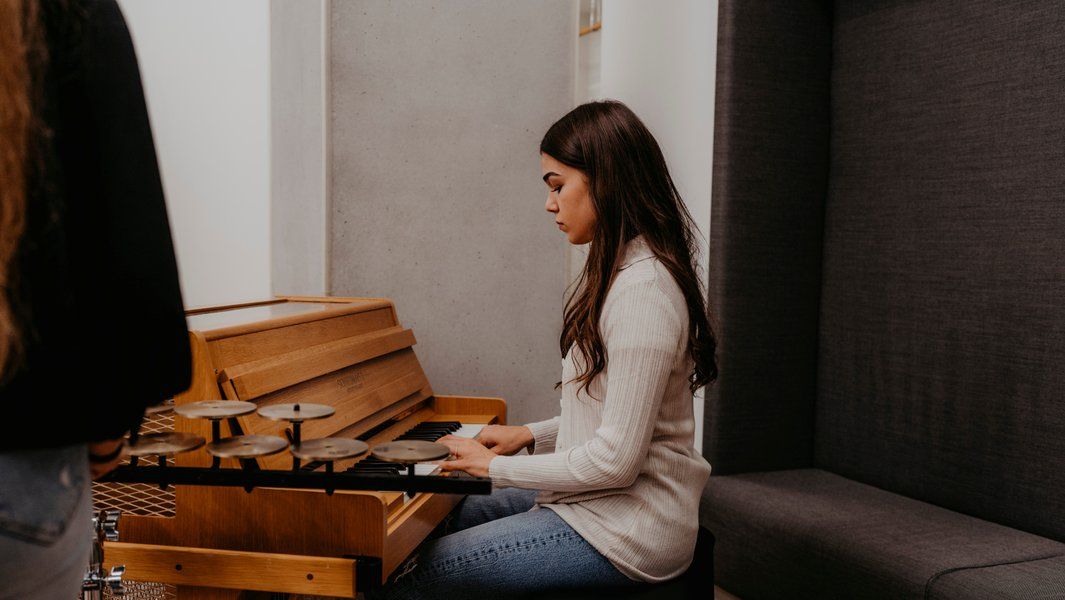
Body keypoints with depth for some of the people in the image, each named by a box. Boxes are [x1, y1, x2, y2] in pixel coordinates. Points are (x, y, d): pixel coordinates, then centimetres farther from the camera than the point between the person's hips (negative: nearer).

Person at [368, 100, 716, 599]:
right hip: (599, 501, 10)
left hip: (627, 534, -10)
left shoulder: (643, 289, -23)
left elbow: (615, 460, -24)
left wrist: (498, 466, -14)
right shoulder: (624, 272, 10)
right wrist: (531, 436, 7)